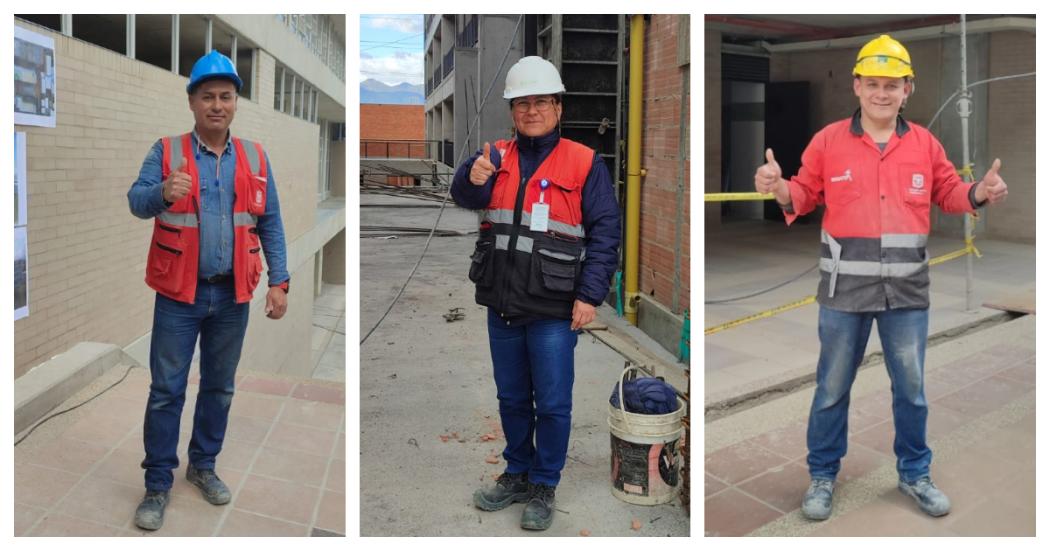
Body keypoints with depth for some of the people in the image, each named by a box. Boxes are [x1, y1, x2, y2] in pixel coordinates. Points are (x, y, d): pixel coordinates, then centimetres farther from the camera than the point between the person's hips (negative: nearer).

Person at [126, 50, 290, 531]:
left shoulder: (255, 158, 4)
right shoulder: (166, 152, -2)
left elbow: (270, 224, 5)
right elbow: (137, 201, -15)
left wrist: (279, 281, -2)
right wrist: (164, 191, -38)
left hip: (232, 295, 3)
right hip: (179, 294, -2)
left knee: (219, 387, 14)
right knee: (166, 390, 3)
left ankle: (203, 465, 32)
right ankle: (157, 484, 17)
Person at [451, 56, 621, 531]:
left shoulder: (584, 163, -4)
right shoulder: (498, 156, 6)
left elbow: (605, 233, -6)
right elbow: (464, 195, -12)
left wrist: (590, 295, -13)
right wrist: (473, 178, -35)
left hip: (554, 310, -4)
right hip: (502, 304, 4)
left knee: (552, 405, 5)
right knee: (511, 398, 18)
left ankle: (544, 487, 23)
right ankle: (517, 474, 36)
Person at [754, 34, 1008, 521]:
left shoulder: (925, 144, 6)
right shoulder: (827, 141, -2)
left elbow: (948, 193, 14)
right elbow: (805, 195, 2)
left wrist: (980, 192, -6)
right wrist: (777, 188, -19)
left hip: (907, 290, 2)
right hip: (845, 289, -2)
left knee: (911, 388, 15)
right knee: (832, 387, 9)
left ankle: (915, 473, 35)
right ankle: (822, 475, 26)